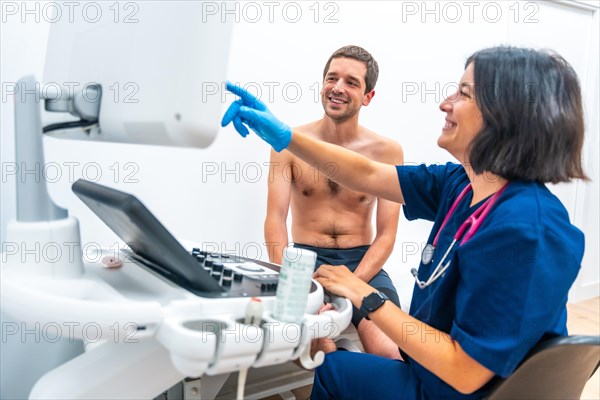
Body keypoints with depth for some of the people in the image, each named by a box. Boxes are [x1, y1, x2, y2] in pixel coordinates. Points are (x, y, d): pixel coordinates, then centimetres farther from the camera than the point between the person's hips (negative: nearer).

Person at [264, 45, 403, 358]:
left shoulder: (386, 151, 0)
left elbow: (386, 234, -2)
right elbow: (275, 219, -6)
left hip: (362, 261, 1)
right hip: (306, 257, 0)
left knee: (388, 351, -24)